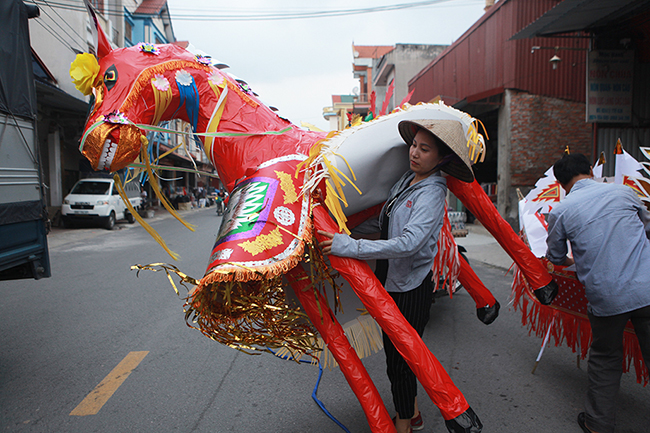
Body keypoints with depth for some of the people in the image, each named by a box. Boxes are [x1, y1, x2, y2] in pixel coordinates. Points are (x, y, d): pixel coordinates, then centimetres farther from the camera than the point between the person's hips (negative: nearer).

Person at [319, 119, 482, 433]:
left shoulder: (432, 192, -20)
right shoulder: (407, 179, 6)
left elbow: (408, 242, -32)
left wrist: (350, 246, -32)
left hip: (411, 291, -8)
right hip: (391, 283, 8)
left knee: (398, 360, 5)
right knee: (396, 353, 21)